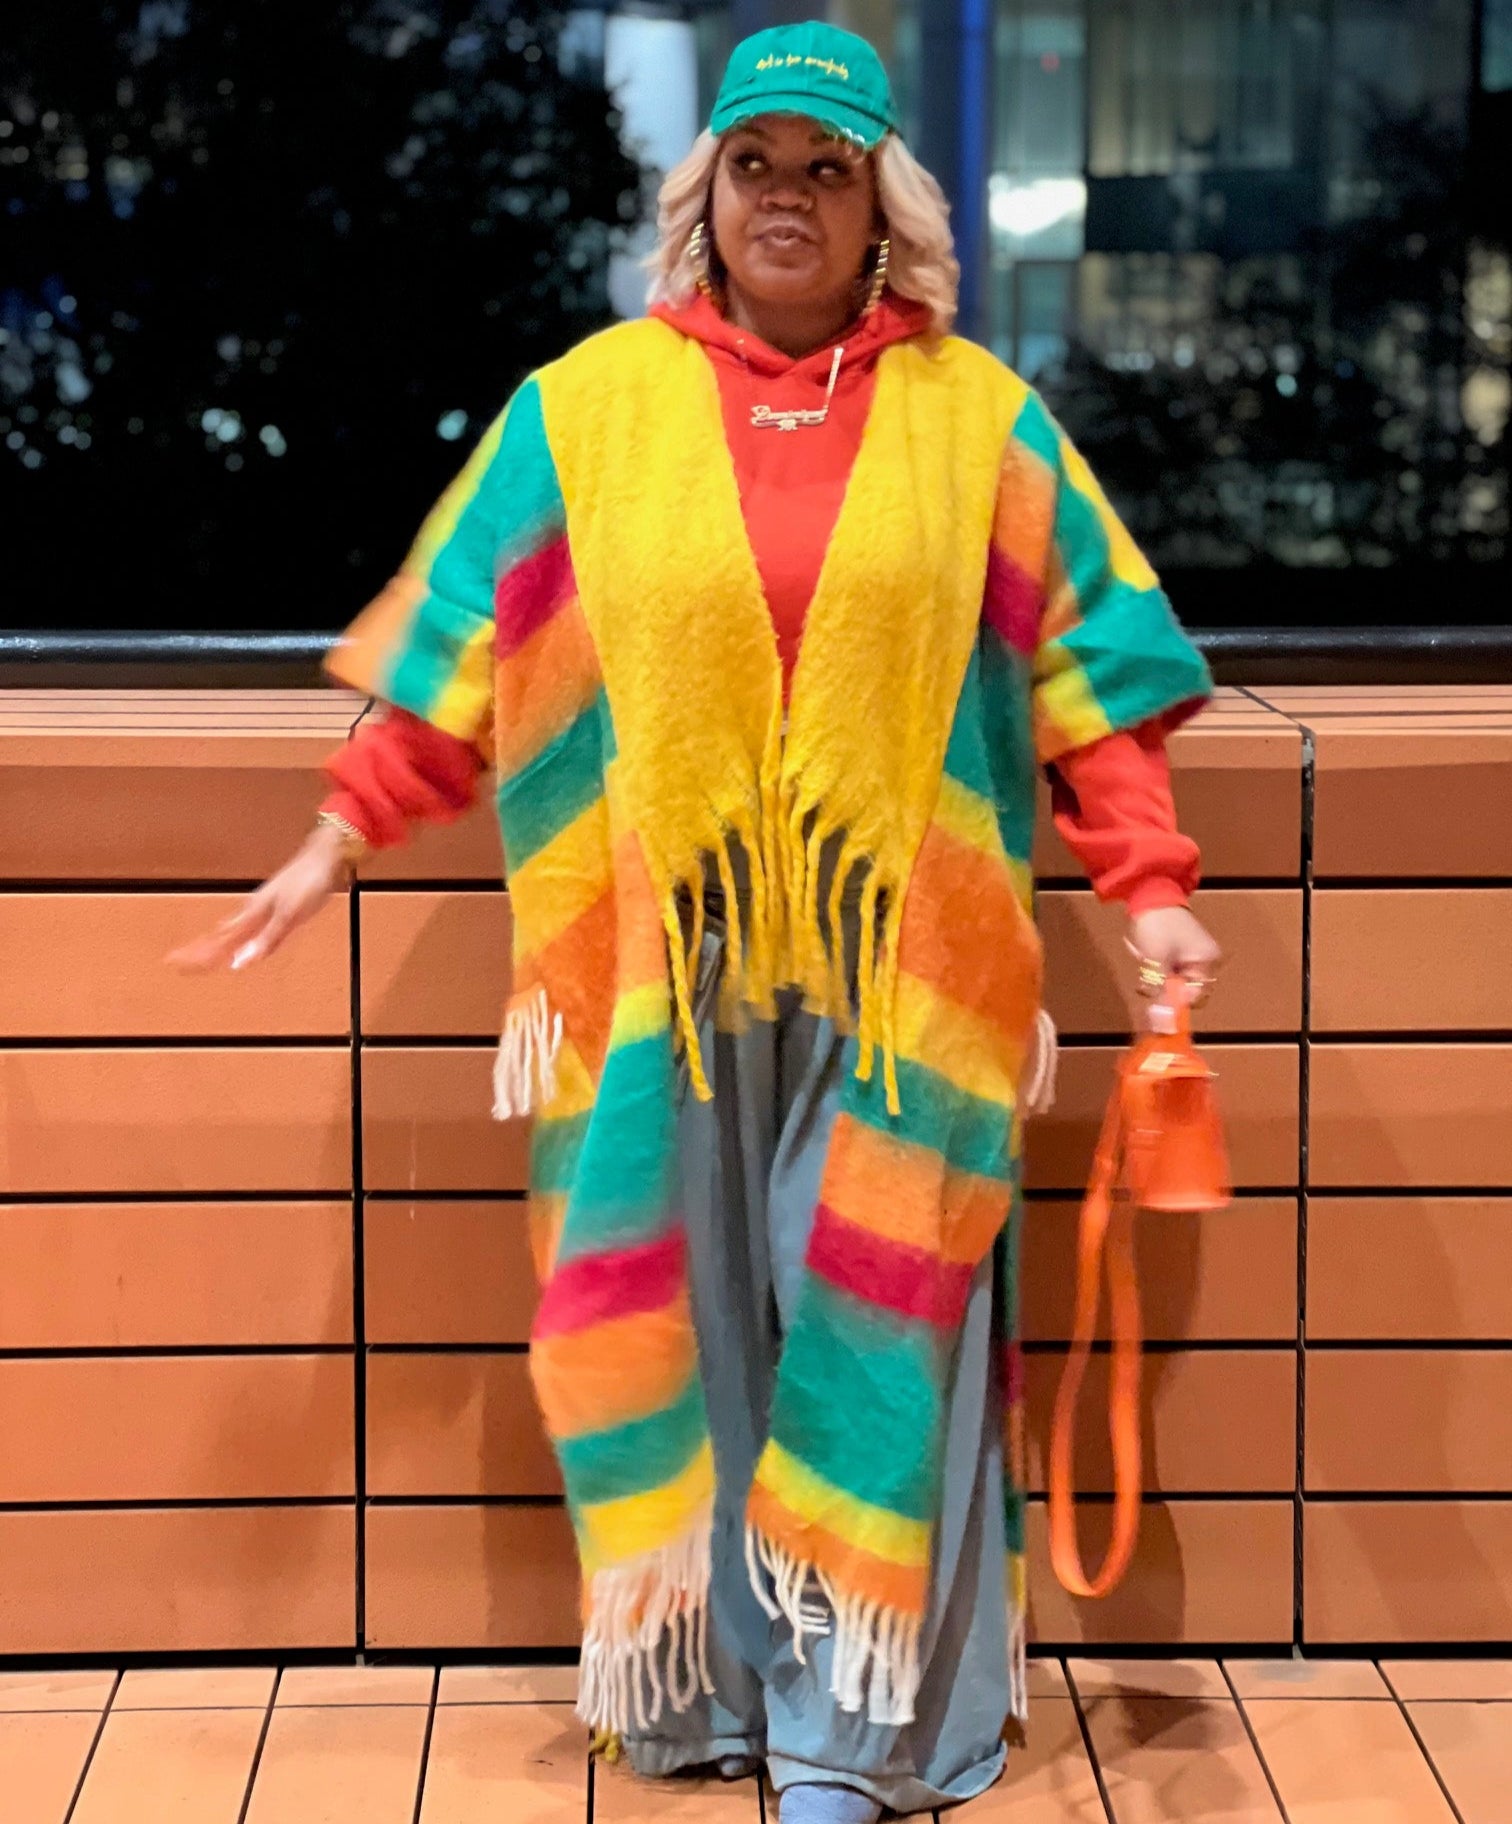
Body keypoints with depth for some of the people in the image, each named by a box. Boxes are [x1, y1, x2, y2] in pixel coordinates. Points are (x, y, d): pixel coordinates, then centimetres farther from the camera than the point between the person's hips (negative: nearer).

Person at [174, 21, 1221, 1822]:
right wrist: (337, 843, 3)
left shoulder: (977, 416, 5)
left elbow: (1081, 677, 5)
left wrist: (1147, 888, -2)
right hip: (663, 962, 1)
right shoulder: (587, 406, 5)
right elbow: (462, 662, 7)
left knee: (870, 1318, 1)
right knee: (683, 1313, 6)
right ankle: (700, 1679, 19)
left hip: (894, 965, 0)